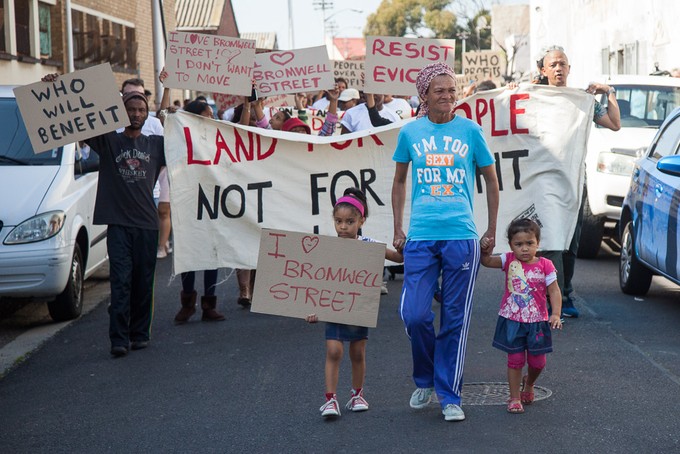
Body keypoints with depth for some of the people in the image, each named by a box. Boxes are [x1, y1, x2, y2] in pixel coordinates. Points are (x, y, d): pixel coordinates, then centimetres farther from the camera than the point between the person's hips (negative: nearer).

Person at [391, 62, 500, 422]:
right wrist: (397, 231, 13)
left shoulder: (470, 130, 3)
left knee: (455, 320, 4)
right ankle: (424, 381, 21)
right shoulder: (410, 132, 6)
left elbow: (491, 180, 13)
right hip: (420, 237, 1)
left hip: (461, 236, -1)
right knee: (414, 315, -5)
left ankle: (450, 397, 15)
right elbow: (399, 182, 18)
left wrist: (491, 231, 11)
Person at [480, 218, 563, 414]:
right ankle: (515, 398, 15)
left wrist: (555, 314, -20)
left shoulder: (545, 265, -7)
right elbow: (487, 262, -12)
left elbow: (554, 291, -8)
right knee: (515, 360, 4)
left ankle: (529, 383, 42)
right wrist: (485, 250, -33)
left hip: (537, 321, 0)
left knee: (537, 361, 11)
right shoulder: (509, 261, -3)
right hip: (512, 320, 0)